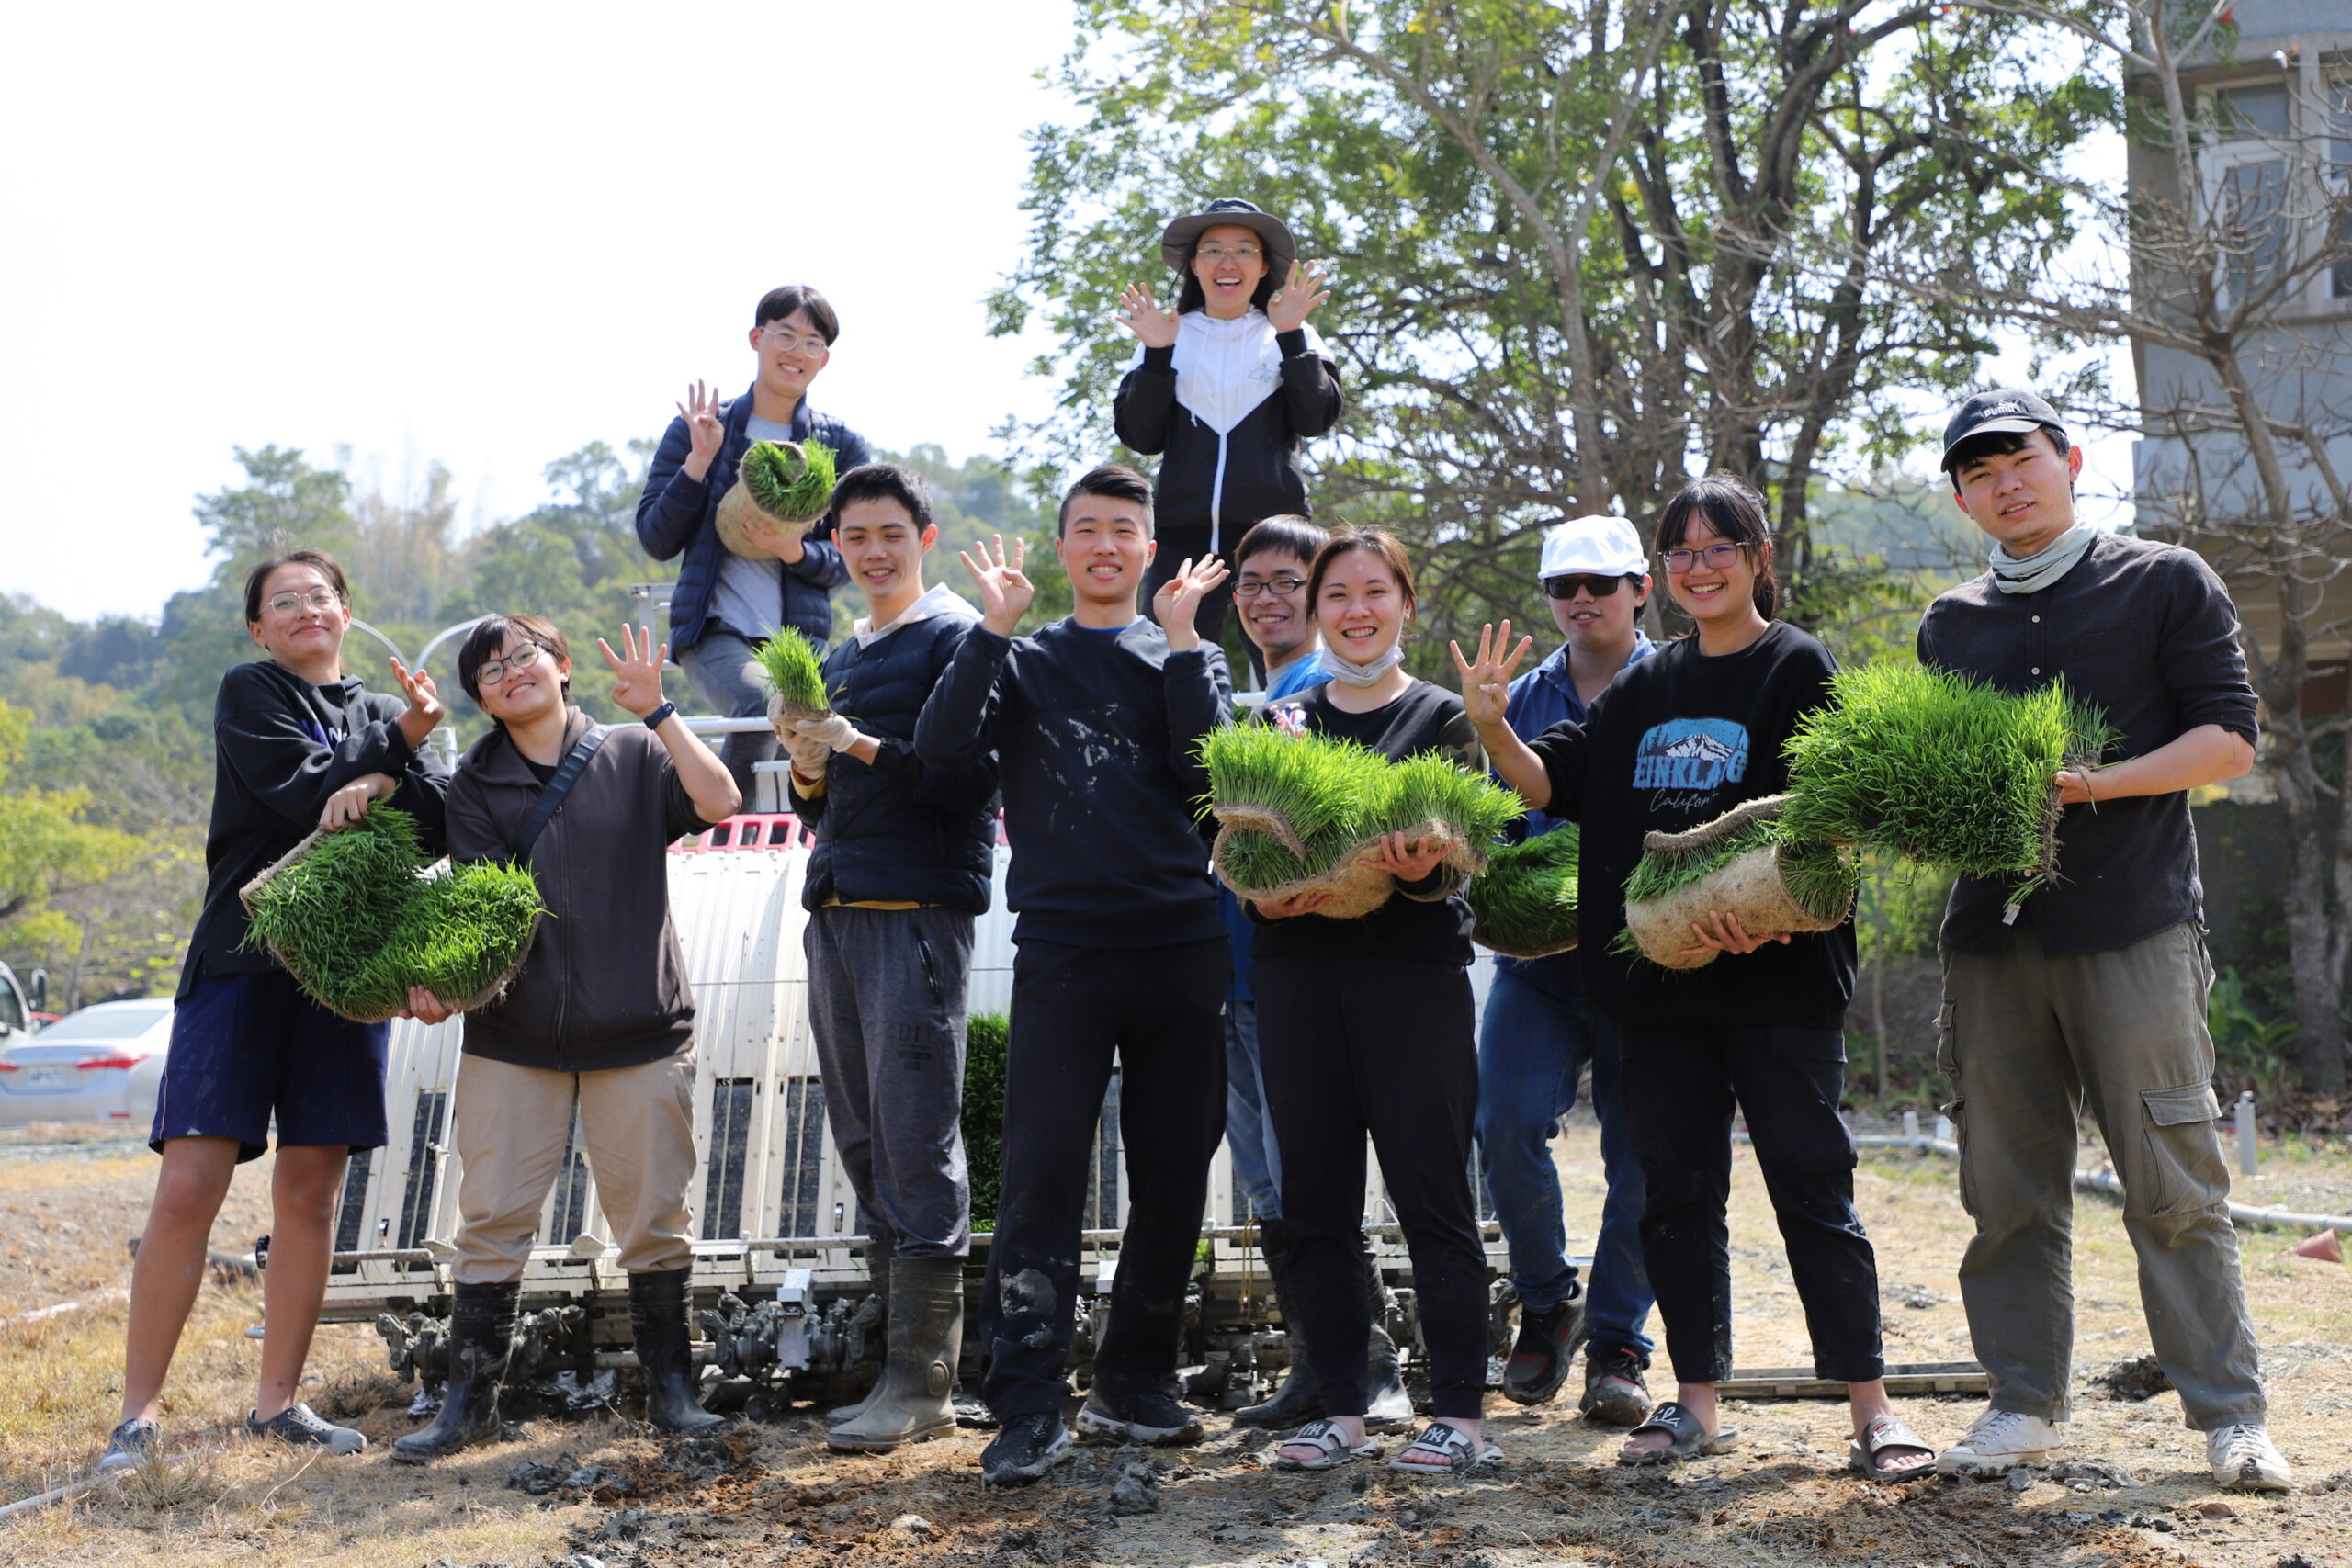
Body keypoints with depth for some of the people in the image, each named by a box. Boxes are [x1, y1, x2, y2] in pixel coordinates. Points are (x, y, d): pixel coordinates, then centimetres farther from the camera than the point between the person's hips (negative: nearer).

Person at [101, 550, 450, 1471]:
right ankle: (138, 1414, -5)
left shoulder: (379, 714, 19)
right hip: (243, 955, -4)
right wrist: (403, 746, -3)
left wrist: (381, 781, -14)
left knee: (310, 1194, 4)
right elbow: (303, 794, -10)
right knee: (189, 1188, -12)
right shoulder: (249, 694, 7)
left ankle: (278, 1401, 13)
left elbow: (442, 829, 4)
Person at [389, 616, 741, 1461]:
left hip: (639, 1033, -1)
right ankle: (469, 1399, 12)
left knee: (654, 1218, 4)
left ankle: (671, 1389, 16)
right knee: (491, 1218, 1)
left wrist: (656, 709, -12)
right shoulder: (476, 784, 8)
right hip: (512, 1035, 1)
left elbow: (719, 802, -11)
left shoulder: (632, 754, 5)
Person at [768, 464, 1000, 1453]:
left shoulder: (955, 637, -1)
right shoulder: (840, 658, 23)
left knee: (917, 1149, -8)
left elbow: (972, 778, -12)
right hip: (836, 915, 8)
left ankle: (922, 1381, -5)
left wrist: (866, 749, -20)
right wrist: (808, 775, 4)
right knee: (866, 1149, 8)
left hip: (918, 914, -8)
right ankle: (901, 1361, 14)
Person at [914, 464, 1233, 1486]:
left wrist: (1178, 638, -7)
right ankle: (1028, 1410, -6)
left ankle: (1135, 1383, 21)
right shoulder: (1025, 661, 13)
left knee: (1174, 1176, 7)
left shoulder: (1187, 659, 14)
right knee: (1042, 1175, -9)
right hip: (1063, 950, -2)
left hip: (1182, 947, 2)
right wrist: (996, 628, -8)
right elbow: (941, 744, -6)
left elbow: (1211, 767, -6)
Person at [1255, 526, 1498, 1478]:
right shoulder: (1280, 721, 15)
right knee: (1316, 1203, 5)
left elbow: (1462, 855, -5)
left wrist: (1424, 868, -27)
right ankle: (1341, 1414, 14)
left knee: (1433, 1196, -4)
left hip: (1413, 971, -3)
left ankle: (1459, 1416, 3)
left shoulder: (1442, 717, 6)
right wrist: (1263, 896, -10)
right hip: (1298, 970, 4)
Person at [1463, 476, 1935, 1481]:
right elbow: (1549, 781, 9)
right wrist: (1492, 727, -11)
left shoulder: (1797, 667, -2)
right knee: (1677, 1191, 8)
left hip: (1778, 975, -5)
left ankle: (1870, 1405, 4)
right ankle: (1696, 1404, 17)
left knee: (1812, 1187, -3)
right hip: (1660, 982, 6)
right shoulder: (1647, 686, 15)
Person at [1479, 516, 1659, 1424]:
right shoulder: (1523, 700, 12)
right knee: (1506, 1121, -14)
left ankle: (1617, 1341, 18)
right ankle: (1546, 1305, 9)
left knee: (1641, 1156, 2)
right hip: (1538, 955, 2)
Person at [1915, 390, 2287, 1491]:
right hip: (1990, 932, 4)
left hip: (2134, 923, -3)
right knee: (2009, 1188, 5)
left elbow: (2229, 737, -1)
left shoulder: (2166, 583, 7)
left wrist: (2096, 784, -15)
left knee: (2174, 1185, -4)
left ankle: (2229, 1415, 5)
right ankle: (2024, 1402, 14)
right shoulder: (1949, 625, 18)